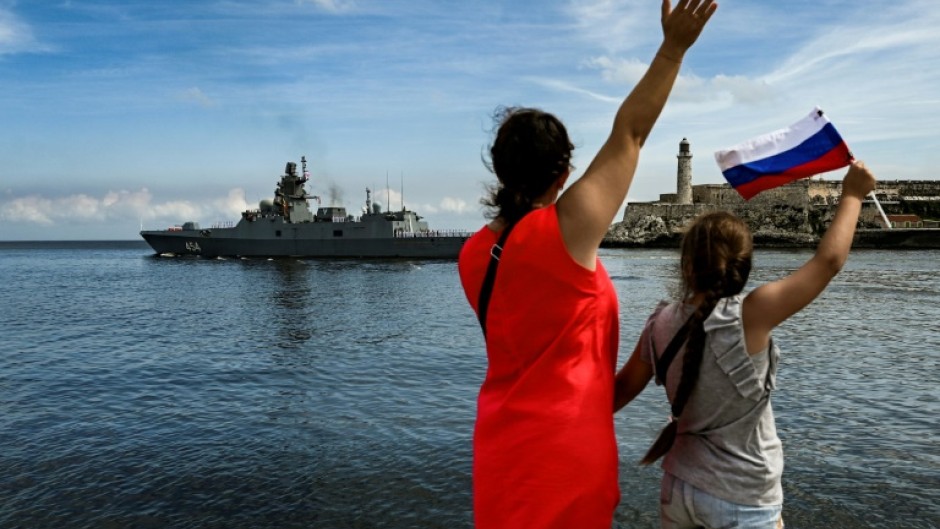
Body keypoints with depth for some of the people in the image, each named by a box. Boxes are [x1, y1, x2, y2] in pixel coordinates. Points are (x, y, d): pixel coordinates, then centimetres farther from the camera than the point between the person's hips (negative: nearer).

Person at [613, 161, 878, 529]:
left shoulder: (661, 324, -9)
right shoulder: (749, 316, -21)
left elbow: (622, 389, 3)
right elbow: (829, 260, -12)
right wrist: (852, 195, 3)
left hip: (679, 487, 4)